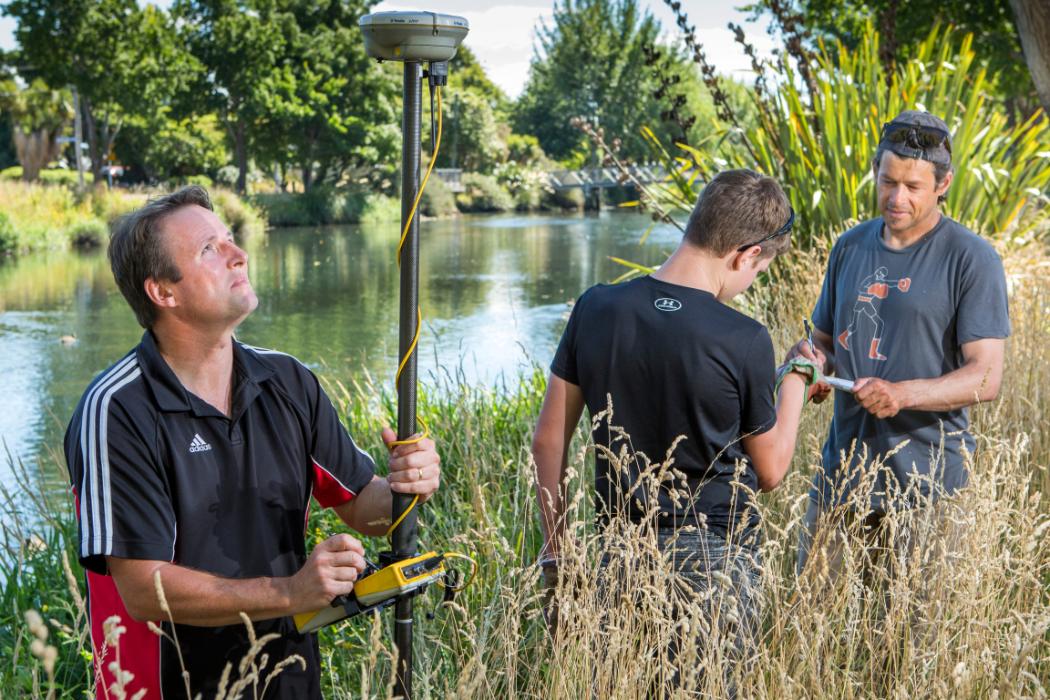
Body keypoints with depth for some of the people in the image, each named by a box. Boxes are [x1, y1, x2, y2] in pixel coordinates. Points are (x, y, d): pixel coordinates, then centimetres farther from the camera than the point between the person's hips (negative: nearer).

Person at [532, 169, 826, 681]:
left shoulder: (596, 309, -4)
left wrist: (554, 544, 11)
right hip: (714, 553, -4)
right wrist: (796, 379, 11)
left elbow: (549, 438, 1)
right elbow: (770, 471, -2)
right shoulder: (744, 340, -15)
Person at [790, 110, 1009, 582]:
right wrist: (810, 358, -4)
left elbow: (985, 377, -12)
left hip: (925, 487, -4)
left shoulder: (971, 259, -7)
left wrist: (903, 394, -27)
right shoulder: (850, 248, 10)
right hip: (842, 472, 5)